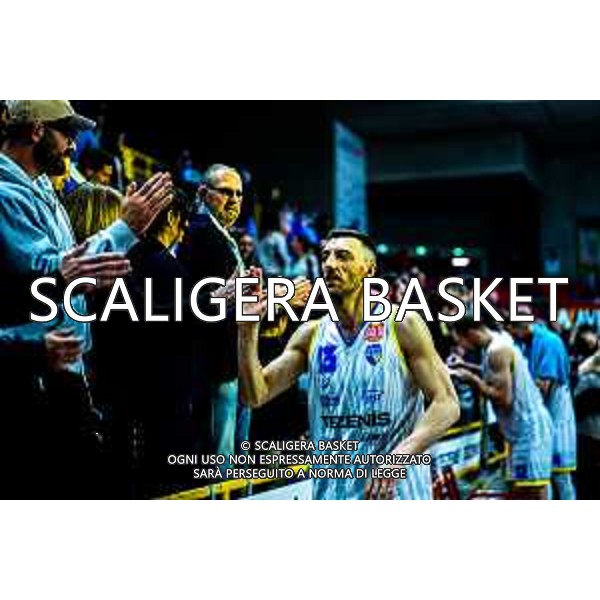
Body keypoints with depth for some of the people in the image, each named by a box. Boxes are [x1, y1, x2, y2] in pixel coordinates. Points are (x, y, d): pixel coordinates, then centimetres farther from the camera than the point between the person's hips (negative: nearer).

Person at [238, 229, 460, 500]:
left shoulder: (402, 325, -6)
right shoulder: (310, 335, 5)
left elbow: (446, 404, -9)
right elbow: (255, 395, 1)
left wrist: (401, 456, -23)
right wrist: (247, 328, -11)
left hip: (396, 491, -3)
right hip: (331, 492, 4)